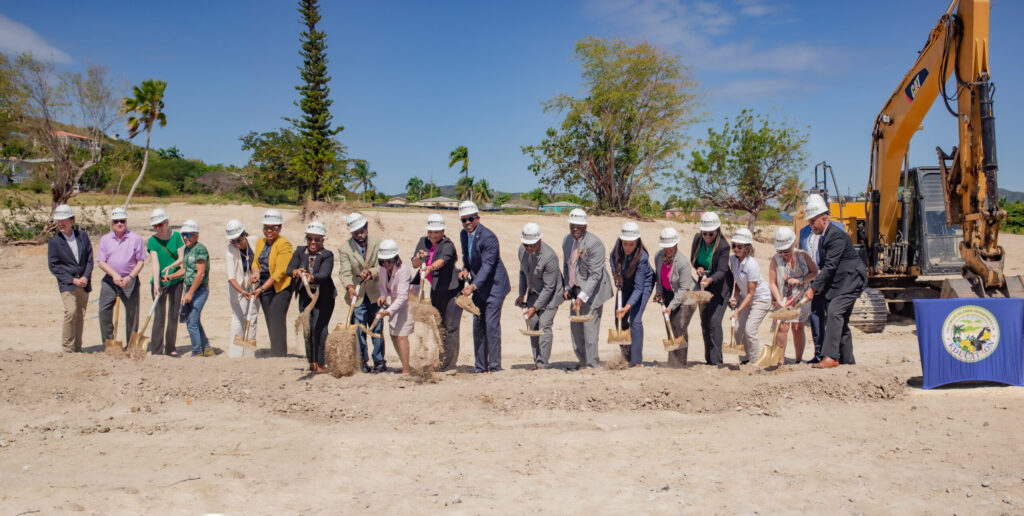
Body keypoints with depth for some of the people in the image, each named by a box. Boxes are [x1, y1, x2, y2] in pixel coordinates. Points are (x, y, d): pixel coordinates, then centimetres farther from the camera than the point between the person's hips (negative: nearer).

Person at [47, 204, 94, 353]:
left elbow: (90, 259, 7)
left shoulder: (82, 236, 6)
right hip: (66, 283, -3)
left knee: (80, 316, 7)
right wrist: (73, 280, -11)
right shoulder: (53, 241, -3)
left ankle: (77, 348, 16)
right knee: (71, 312, -19)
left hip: (84, 283, 3)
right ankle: (67, 347, -7)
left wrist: (85, 277, -7)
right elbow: (54, 267, -4)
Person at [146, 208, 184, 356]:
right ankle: (156, 349, -2)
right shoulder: (152, 241, -4)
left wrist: (170, 267, -19)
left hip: (175, 281, 2)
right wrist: (156, 284, -22)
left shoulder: (176, 236, 0)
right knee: (159, 315, -5)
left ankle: (170, 348, 14)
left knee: (173, 315, 5)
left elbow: (182, 258, -1)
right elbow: (155, 263, -14)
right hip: (159, 282, -2)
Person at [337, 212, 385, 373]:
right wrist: (350, 288, -34)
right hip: (357, 296, -1)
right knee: (359, 331, 0)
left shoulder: (378, 244, -1)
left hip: (375, 294, 1)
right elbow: (345, 273, -15)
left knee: (377, 329, 7)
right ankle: (361, 363, 10)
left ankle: (379, 362, 16)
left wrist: (371, 272, -27)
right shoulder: (344, 249, -5)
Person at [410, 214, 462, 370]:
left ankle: (449, 364, -4)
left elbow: (443, 260, -36)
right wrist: (418, 258, -21)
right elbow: (414, 264, 1)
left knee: (450, 327, -9)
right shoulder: (423, 242, 4)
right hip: (435, 291, 7)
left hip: (451, 289, -7)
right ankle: (439, 362, 22)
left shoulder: (447, 245, -15)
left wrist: (430, 267, -54)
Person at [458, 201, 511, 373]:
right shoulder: (463, 234, 4)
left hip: (494, 285, -8)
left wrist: (473, 286, -37)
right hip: (478, 286, 8)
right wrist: (465, 269, -1)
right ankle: (481, 366, 15)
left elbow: (487, 265, -27)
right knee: (478, 325, 8)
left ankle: (494, 366, -3)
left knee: (491, 324, -10)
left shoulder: (488, 237, -21)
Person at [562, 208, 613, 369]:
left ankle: (592, 364, 1)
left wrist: (582, 296, -28)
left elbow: (595, 275, -23)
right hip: (577, 289, 8)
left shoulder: (594, 244, -21)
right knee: (575, 327, 10)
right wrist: (567, 287, 7)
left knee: (590, 327, -9)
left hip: (592, 290, -8)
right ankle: (583, 361, 24)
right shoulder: (567, 241, 3)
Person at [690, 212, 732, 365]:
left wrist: (710, 279, -42)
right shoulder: (697, 239, -7)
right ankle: (708, 359, 22)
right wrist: (698, 268, -14)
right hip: (704, 284, 6)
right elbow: (693, 258, 8)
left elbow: (722, 271, -24)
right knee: (704, 322, 11)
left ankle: (716, 361, -10)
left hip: (720, 286, -6)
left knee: (714, 321, -15)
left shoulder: (723, 246, -23)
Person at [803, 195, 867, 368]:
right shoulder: (823, 237, 12)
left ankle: (831, 356, -27)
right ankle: (847, 360, 20)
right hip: (839, 283, 10)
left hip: (850, 280, -10)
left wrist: (813, 288, -25)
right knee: (841, 320, 12)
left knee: (834, 312, -23)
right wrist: (818, 287, 8)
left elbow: (830, 266, -24)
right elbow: (824, 266, 18)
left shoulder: (837, 236, -19)